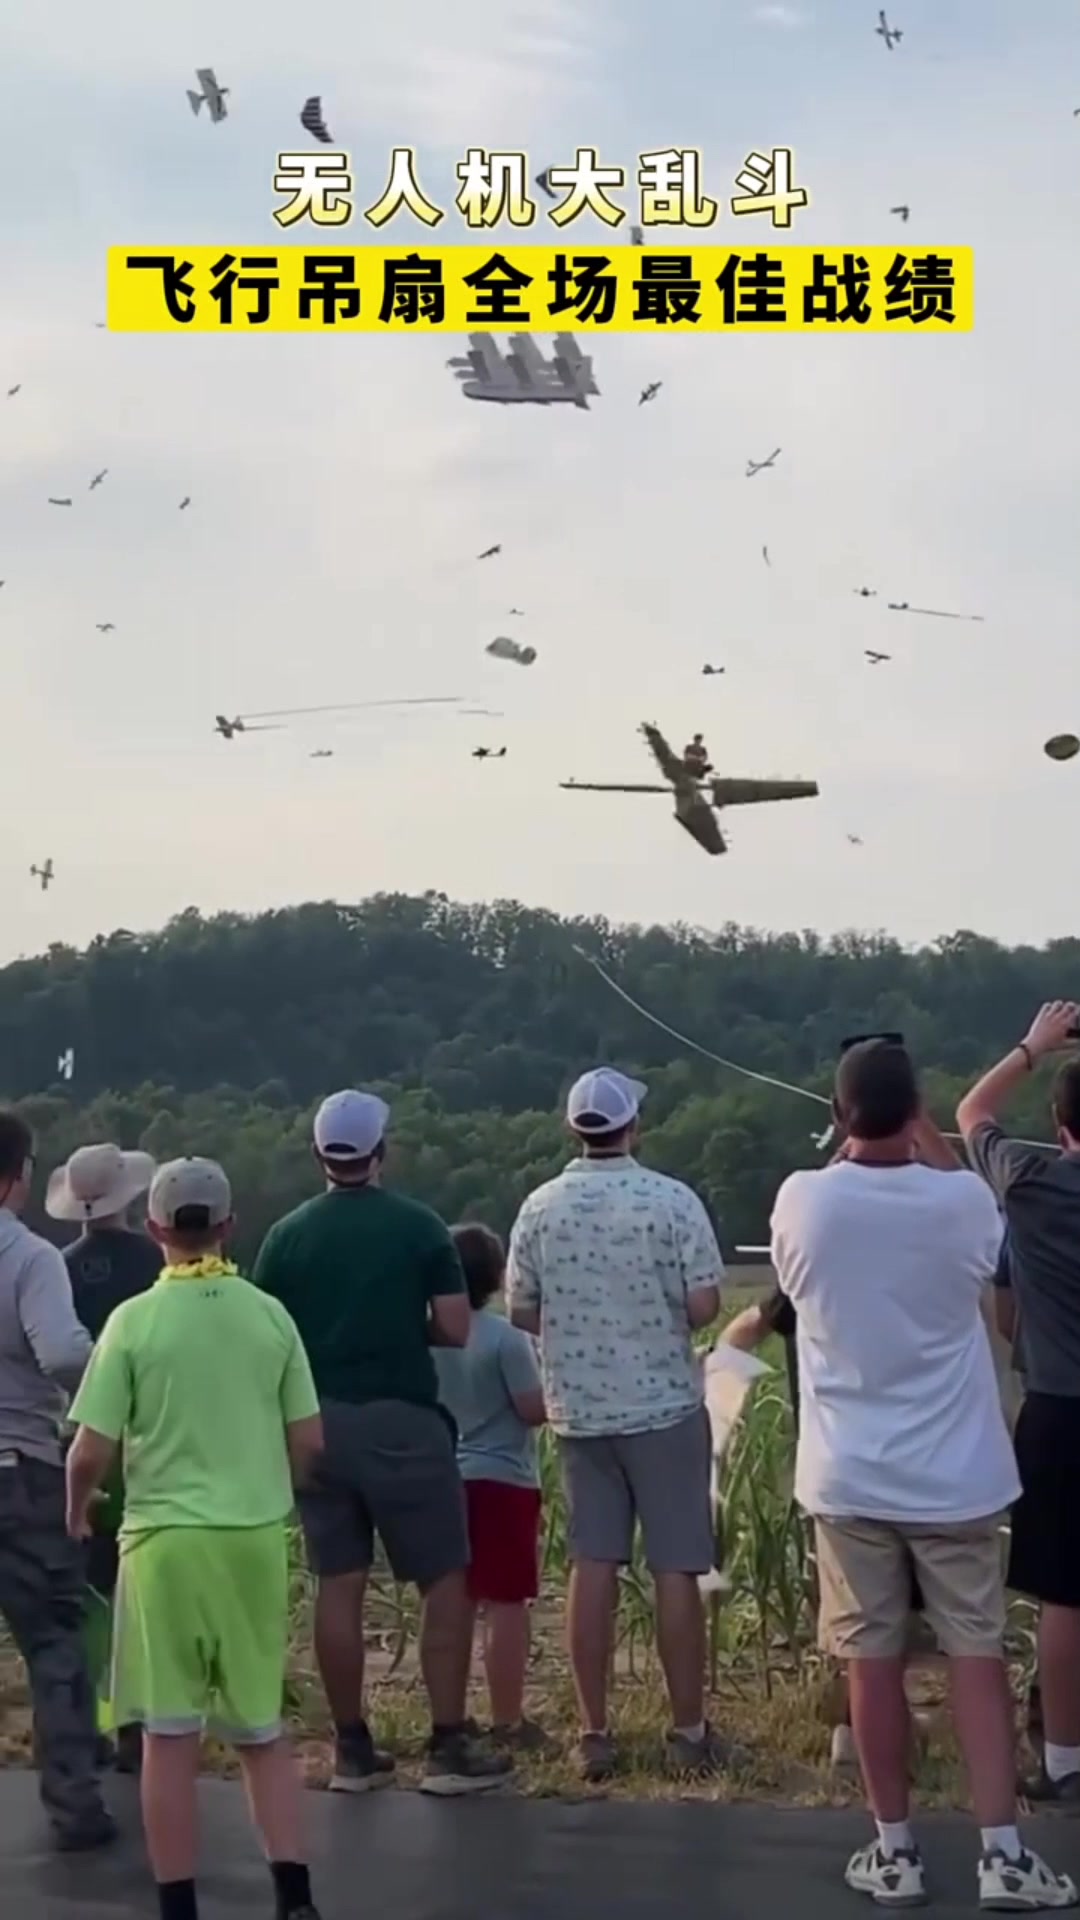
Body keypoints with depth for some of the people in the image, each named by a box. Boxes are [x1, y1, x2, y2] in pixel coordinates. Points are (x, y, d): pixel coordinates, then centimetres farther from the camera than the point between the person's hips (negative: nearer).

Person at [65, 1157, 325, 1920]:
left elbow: (91, 1451, -7)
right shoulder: (270, 1315, 1)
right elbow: (310, 1441, 5)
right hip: (256, 1539, 3)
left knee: (171, 1735, 6)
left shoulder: (134, 1319, -8)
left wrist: (76, 1510, 14)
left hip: (167, 1540, -3)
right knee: (262, 1728, 15)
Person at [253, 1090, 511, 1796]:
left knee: (338, 1586, 9)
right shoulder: (418, 1226, -5)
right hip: (402, 1422, -4)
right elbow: (455, 1330, -7)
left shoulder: (288, 1235, 2)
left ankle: (353, 1749, 14)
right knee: (446, 1582, 5)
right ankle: (449, 1747, 3)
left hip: (319, 1424, 4)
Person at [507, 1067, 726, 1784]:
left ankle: (595, 1734, 12)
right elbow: (705, 1306, -13)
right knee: (676, 1570, 4)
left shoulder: (541, 1207, -2)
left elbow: (522, 1314, 2)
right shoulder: (673, 1201, -12)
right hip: (665, 1406, -3)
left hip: (579, 1410, 3)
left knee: (593, 1568, 8)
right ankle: (689, 1733, 10)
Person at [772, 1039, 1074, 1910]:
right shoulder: (962, 1200, -12)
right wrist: (930, 1144, 16)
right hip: (955, 1475, 0)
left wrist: (851, 1149, 15)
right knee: (979, 1656, 9)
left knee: (874, 1662, 8)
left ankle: (894, 1850, 15)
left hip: (849, 1478, 0)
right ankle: (1003, 1851, 8)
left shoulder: (802, 1201, -11)